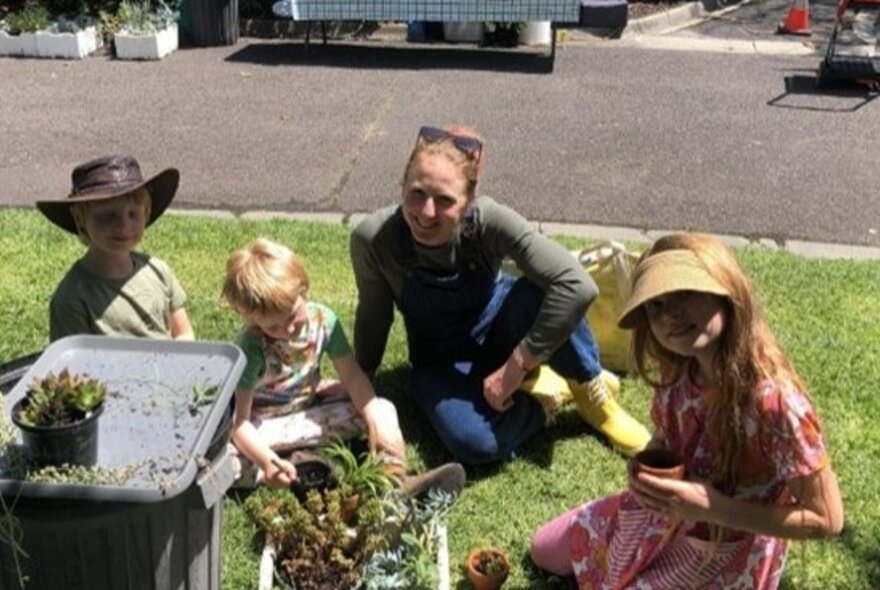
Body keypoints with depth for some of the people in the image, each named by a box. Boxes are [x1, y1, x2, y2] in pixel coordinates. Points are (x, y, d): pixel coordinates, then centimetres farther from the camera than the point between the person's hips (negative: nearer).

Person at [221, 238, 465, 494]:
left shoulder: (322, 319, -17)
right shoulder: (251, 346, -27)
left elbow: (352, 375, -13)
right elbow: (239, 421, -30)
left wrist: (375, 420, -29)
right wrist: (267, 461, -47)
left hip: (309, 405, 4)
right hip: (262, 423, -3)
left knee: (381, 409, -15)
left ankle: (396, 479, -25)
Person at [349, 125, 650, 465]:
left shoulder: (489, 220, -29)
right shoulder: (372, 239, -26)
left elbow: (577, 286, -38)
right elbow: (373, 317, -7)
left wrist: (516, 367, -34)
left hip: (497, 331, 0)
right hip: (441, 363, 0)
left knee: (542, 292, -35)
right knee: (474, 443, -32)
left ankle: (591, 394, -10)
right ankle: (546, 400, -2)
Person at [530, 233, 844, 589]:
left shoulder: (774, 401, -36)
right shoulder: (678, 371, -14)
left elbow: (826, 519, -26)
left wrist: (711, 506, -32)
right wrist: (646, 470, -15)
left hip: (722, 557, -6)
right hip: (663, 516, 7)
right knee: (545, 550, 18)